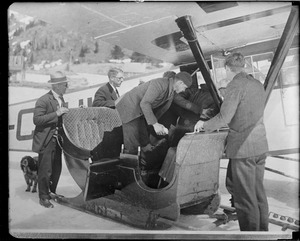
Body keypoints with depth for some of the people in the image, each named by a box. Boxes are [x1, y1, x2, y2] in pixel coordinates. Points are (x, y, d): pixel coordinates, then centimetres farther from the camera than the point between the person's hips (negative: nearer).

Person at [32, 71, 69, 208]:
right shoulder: (43, 100, -17)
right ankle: (44, 197, 15)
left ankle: (52, 192, 33)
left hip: (57, 139, 8)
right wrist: (56, 113, -29)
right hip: (46, 141, -8)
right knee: (45, 170, 0)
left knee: (57, 169, 16)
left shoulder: (61, 99, 9)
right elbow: (36, 120, -25)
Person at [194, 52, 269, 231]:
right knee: (258, 193, 17)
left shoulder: (235, 85, -12)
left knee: (245, 198, 0)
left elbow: (224, 118, -17)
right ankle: (262, 231, 26)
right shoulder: (258, 84, 13)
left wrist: (204, 125, 0)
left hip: (243, 149, -8)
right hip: (260, 146, 8)